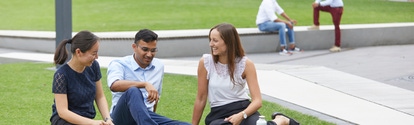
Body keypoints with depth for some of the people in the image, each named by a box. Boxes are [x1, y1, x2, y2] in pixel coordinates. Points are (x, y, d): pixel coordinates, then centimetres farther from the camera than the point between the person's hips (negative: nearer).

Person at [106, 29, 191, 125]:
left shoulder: (159, 66, 16)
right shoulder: (118, 64, -2)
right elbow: (114, 85, -25)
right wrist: (145, 84, -33)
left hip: (146, 115, 5)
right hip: (123, 115, -5)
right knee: (133, 92, -41)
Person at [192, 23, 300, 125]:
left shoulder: (246, 64, -5)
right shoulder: (205, 62, -5)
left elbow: (257, 101, -9)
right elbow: (201, 99, 4)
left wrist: (242, 115, -27)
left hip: (243, 109, -1)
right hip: (218, 114, 1)